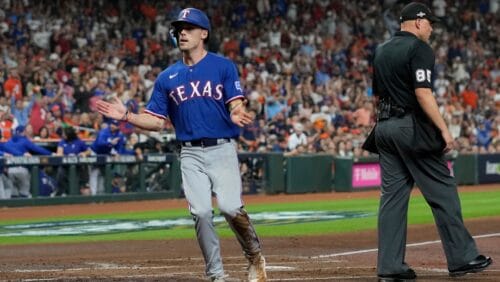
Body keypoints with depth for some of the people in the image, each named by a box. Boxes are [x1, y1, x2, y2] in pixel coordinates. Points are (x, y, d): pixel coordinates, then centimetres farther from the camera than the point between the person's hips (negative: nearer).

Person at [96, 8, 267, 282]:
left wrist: (238, 115, -30)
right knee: (201, 212, -8)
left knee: (230, 206, -20)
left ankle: (255, 257, 4)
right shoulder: (167, 77, 12)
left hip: (222, 149, -3)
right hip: (191, 154, 3)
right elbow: (156, 121, 12)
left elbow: (236, 105, -6)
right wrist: (126, 116, -3)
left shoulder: (223, 66, 2)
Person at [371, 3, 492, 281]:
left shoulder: (382, 51, 17)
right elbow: (423, 92, -19)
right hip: (411, 127, -8)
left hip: (384, 128, 8)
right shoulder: (419, 49, -10)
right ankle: (461, 258, 3)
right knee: (442, 190, -1)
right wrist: (444, 129, -19)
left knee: (393, 195, 6)